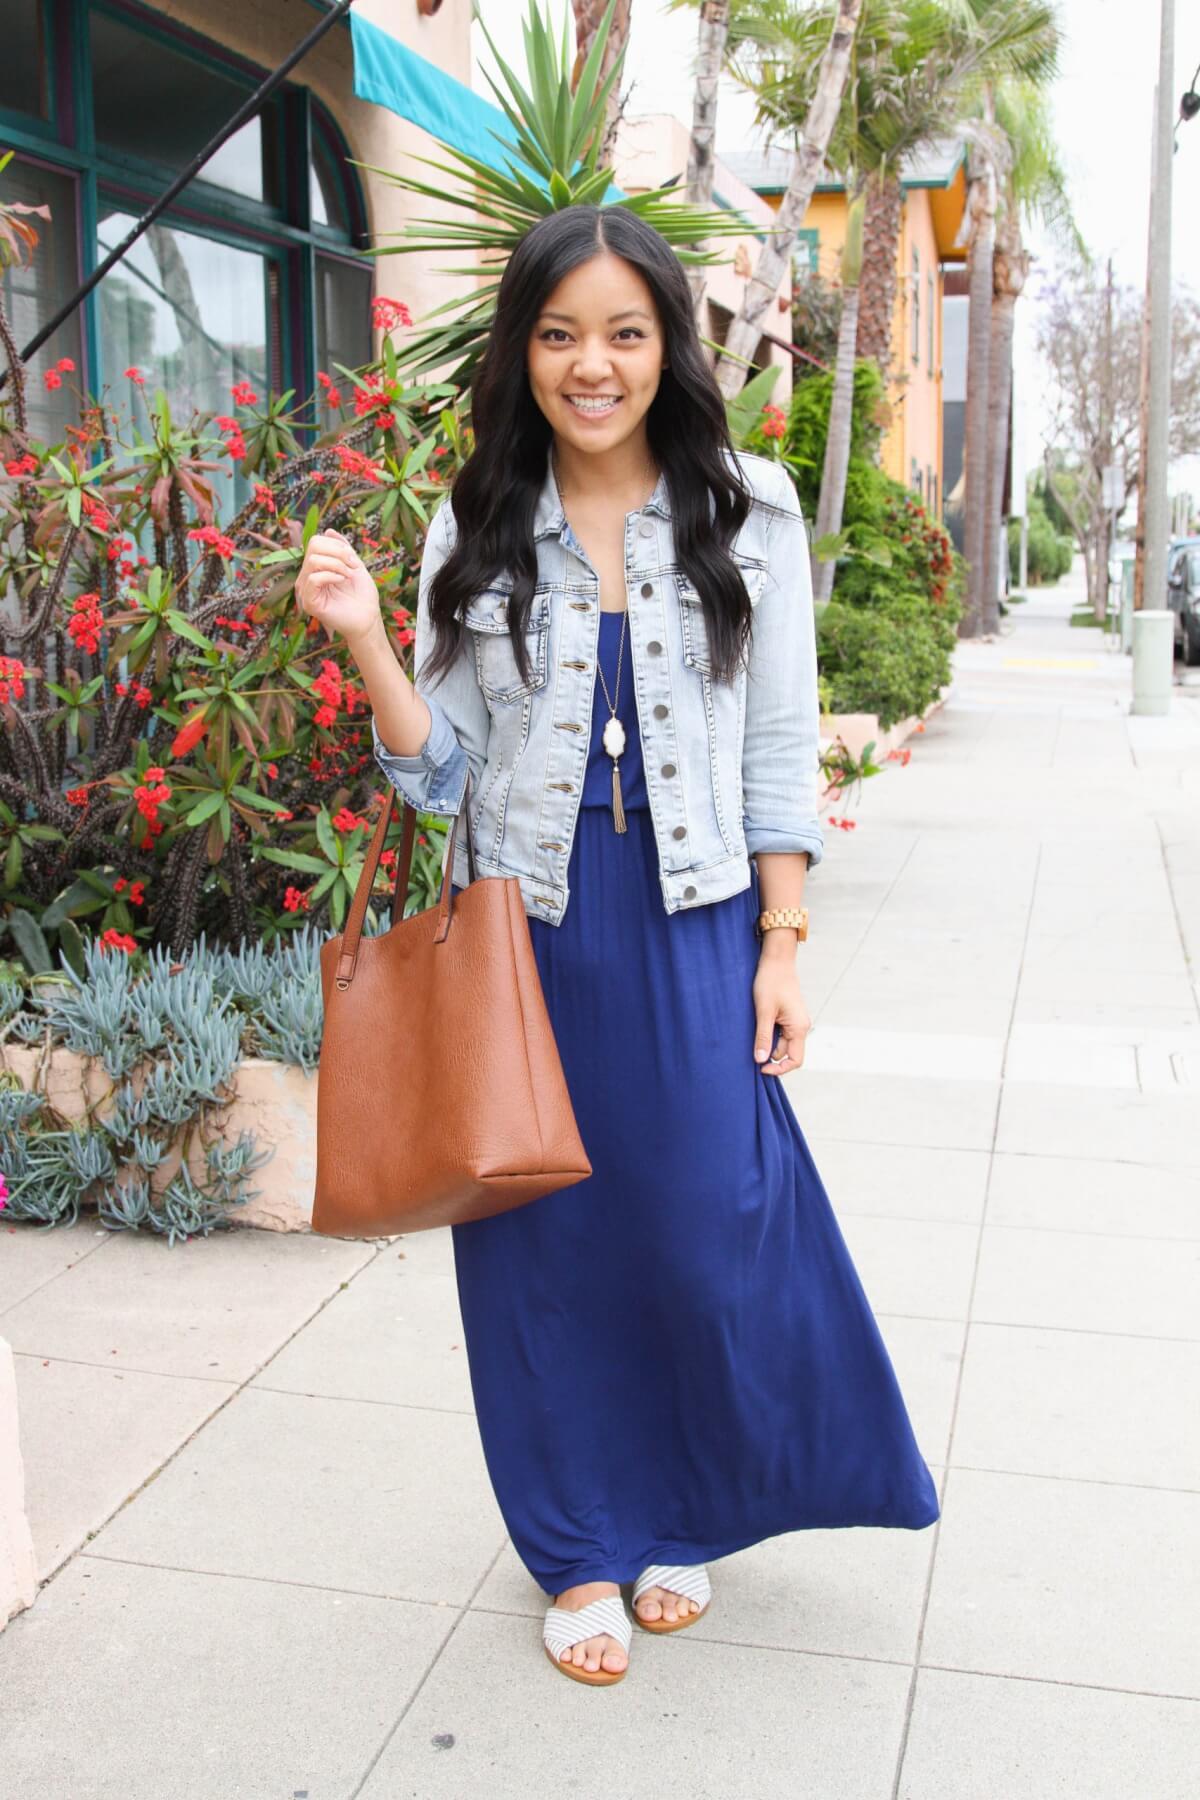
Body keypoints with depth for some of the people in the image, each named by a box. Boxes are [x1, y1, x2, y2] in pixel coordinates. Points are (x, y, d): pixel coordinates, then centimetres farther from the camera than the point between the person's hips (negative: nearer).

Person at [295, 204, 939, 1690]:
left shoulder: (747, 513, 1)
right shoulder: (474, 536, 3)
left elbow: (780, 750, 2)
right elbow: (440, 770, 3)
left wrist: (782, 949, -2)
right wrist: (362, 635, -12)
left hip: (692, 932, -1)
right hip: (526, 934, 1)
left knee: (709, 1226, 2)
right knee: (545, 1240, 8)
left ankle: (682, 1517, 32)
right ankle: (581, 1547, 30)